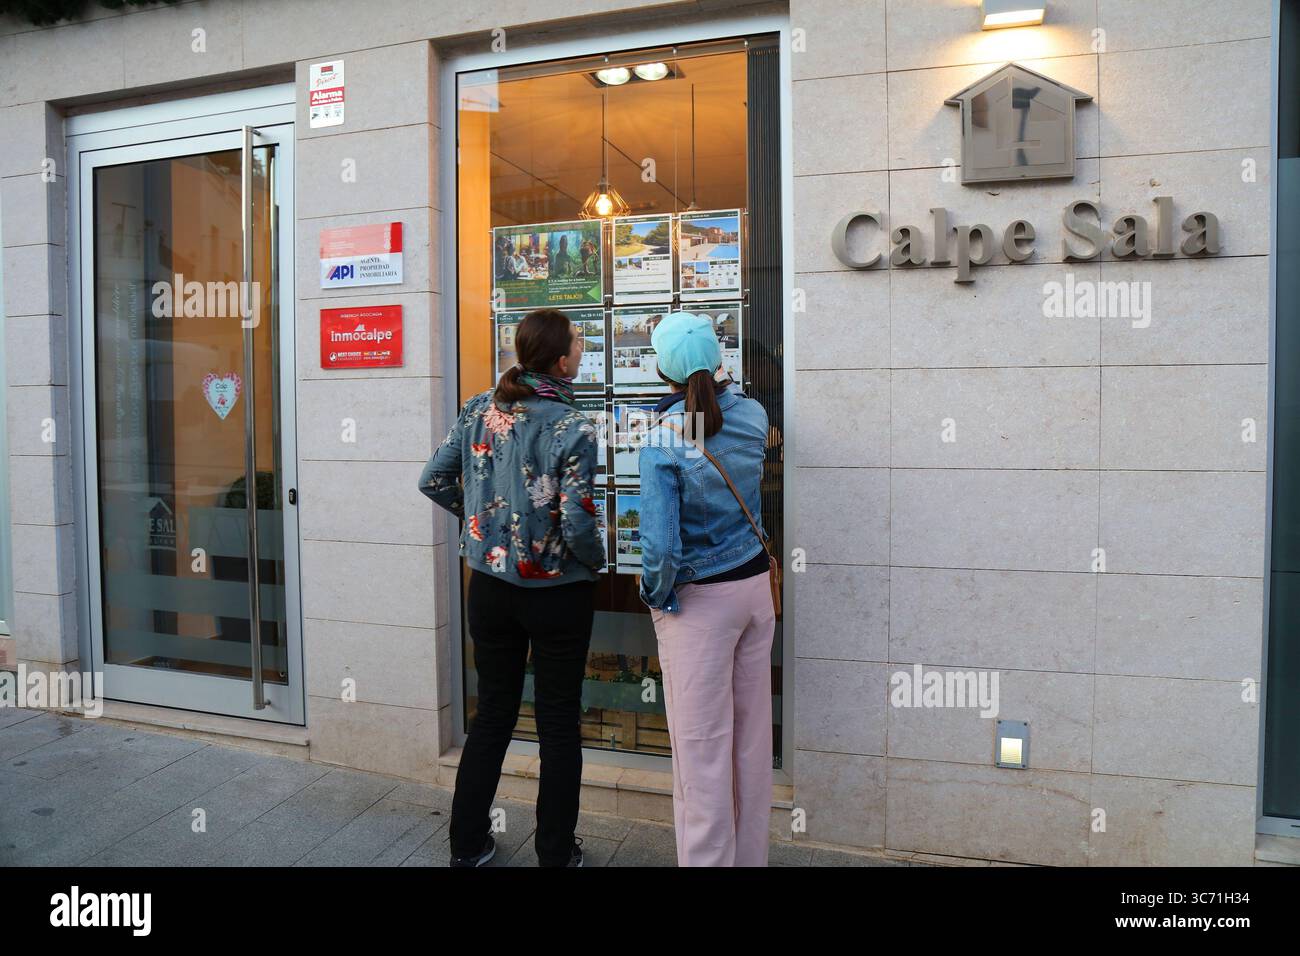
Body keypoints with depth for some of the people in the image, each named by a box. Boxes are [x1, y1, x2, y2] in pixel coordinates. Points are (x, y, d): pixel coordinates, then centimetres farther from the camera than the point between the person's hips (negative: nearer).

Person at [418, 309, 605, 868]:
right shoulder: (573, 429, -18)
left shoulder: (479, 410, -2)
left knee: (492, 713, 20)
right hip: (557, 593, -5)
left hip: (489, 586, 5)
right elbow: (578, 524, -22)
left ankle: (467, 845, 32)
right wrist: (598, 562, -2)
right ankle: (555, 853, 26)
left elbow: (433, 481, 3)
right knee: (559, 723, 12)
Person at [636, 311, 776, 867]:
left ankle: (707, 857, 19)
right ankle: (750, 855, 33)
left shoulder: (662, 440, -19)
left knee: (703, 747, 5)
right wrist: (711, 390, 38)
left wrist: (656, 592, -5)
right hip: (755, 586, 6)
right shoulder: (752, 415, -3)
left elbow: (661, 546, -23)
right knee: (752, 737, 17)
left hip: (698, 599, -6)